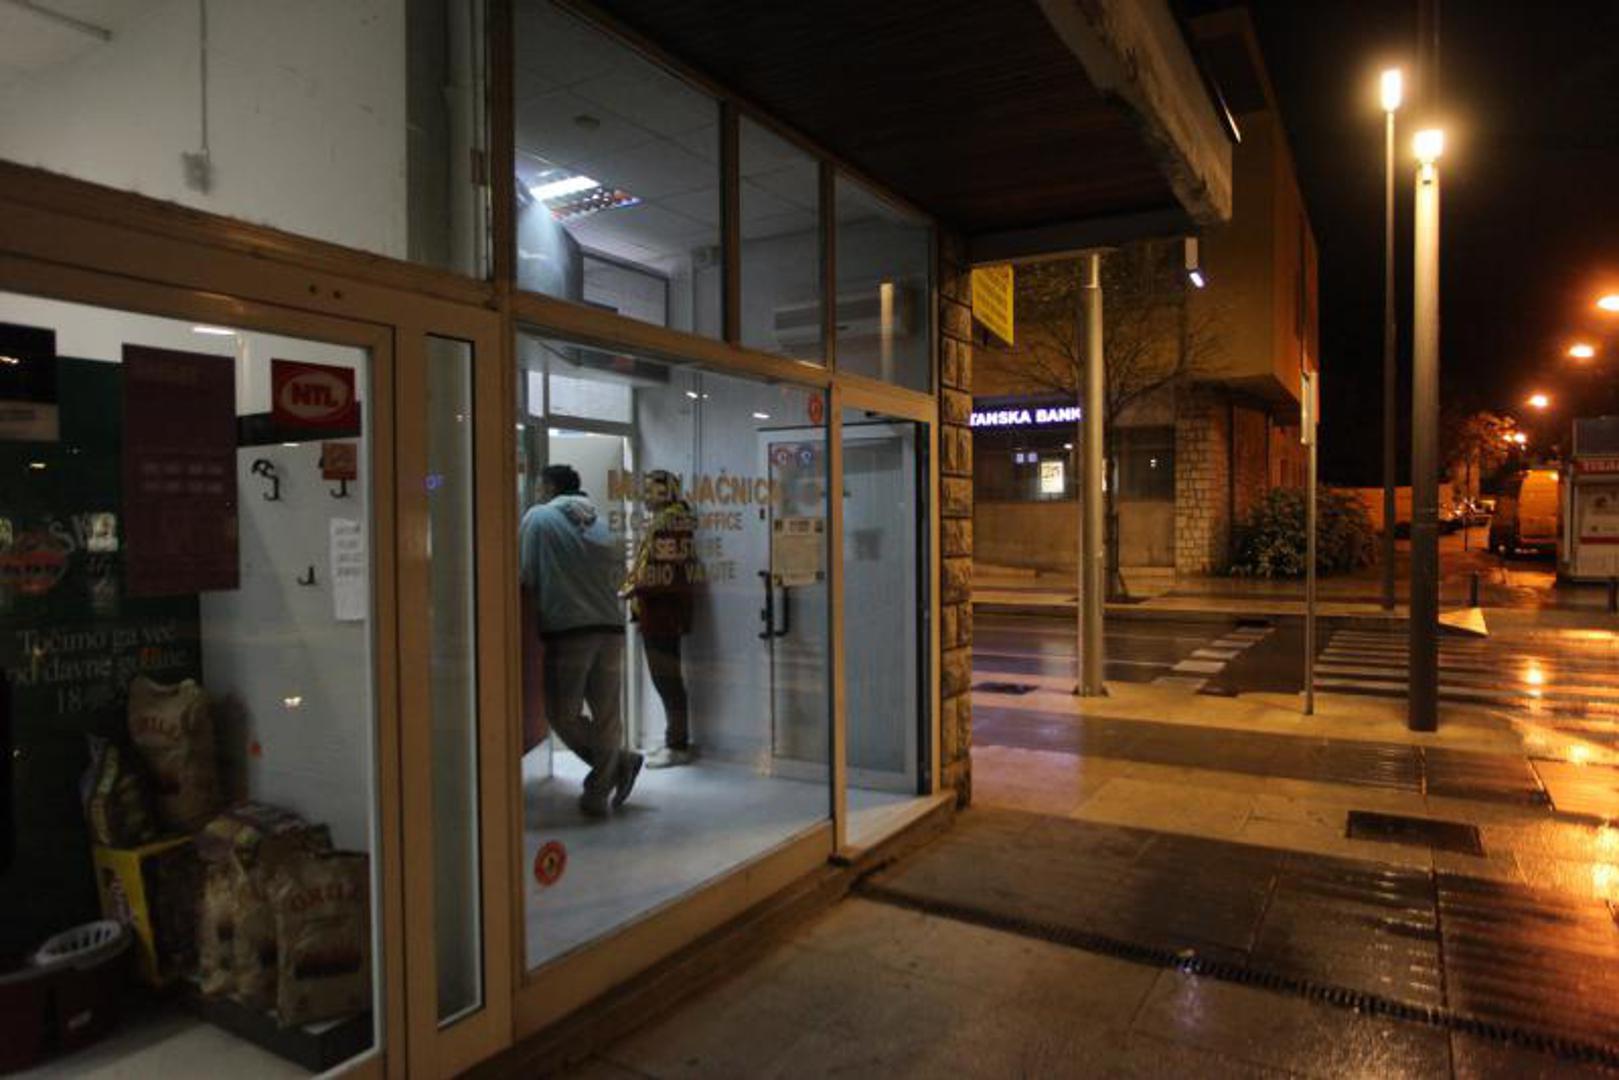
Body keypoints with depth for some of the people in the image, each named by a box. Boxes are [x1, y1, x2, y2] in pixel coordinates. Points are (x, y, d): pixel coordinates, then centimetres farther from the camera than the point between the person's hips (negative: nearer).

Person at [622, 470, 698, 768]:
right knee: (666, 675, 14)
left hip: (662, 609, -10)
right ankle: (676, 741, 22)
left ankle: (678, 745, 1)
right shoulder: (663, 520, 18)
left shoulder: (668, 521, -14)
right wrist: (635, 588, 11)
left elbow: (664, 571, -21)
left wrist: (634, 588, -13)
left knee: (666, 676, -5)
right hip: (659, 611, 10)